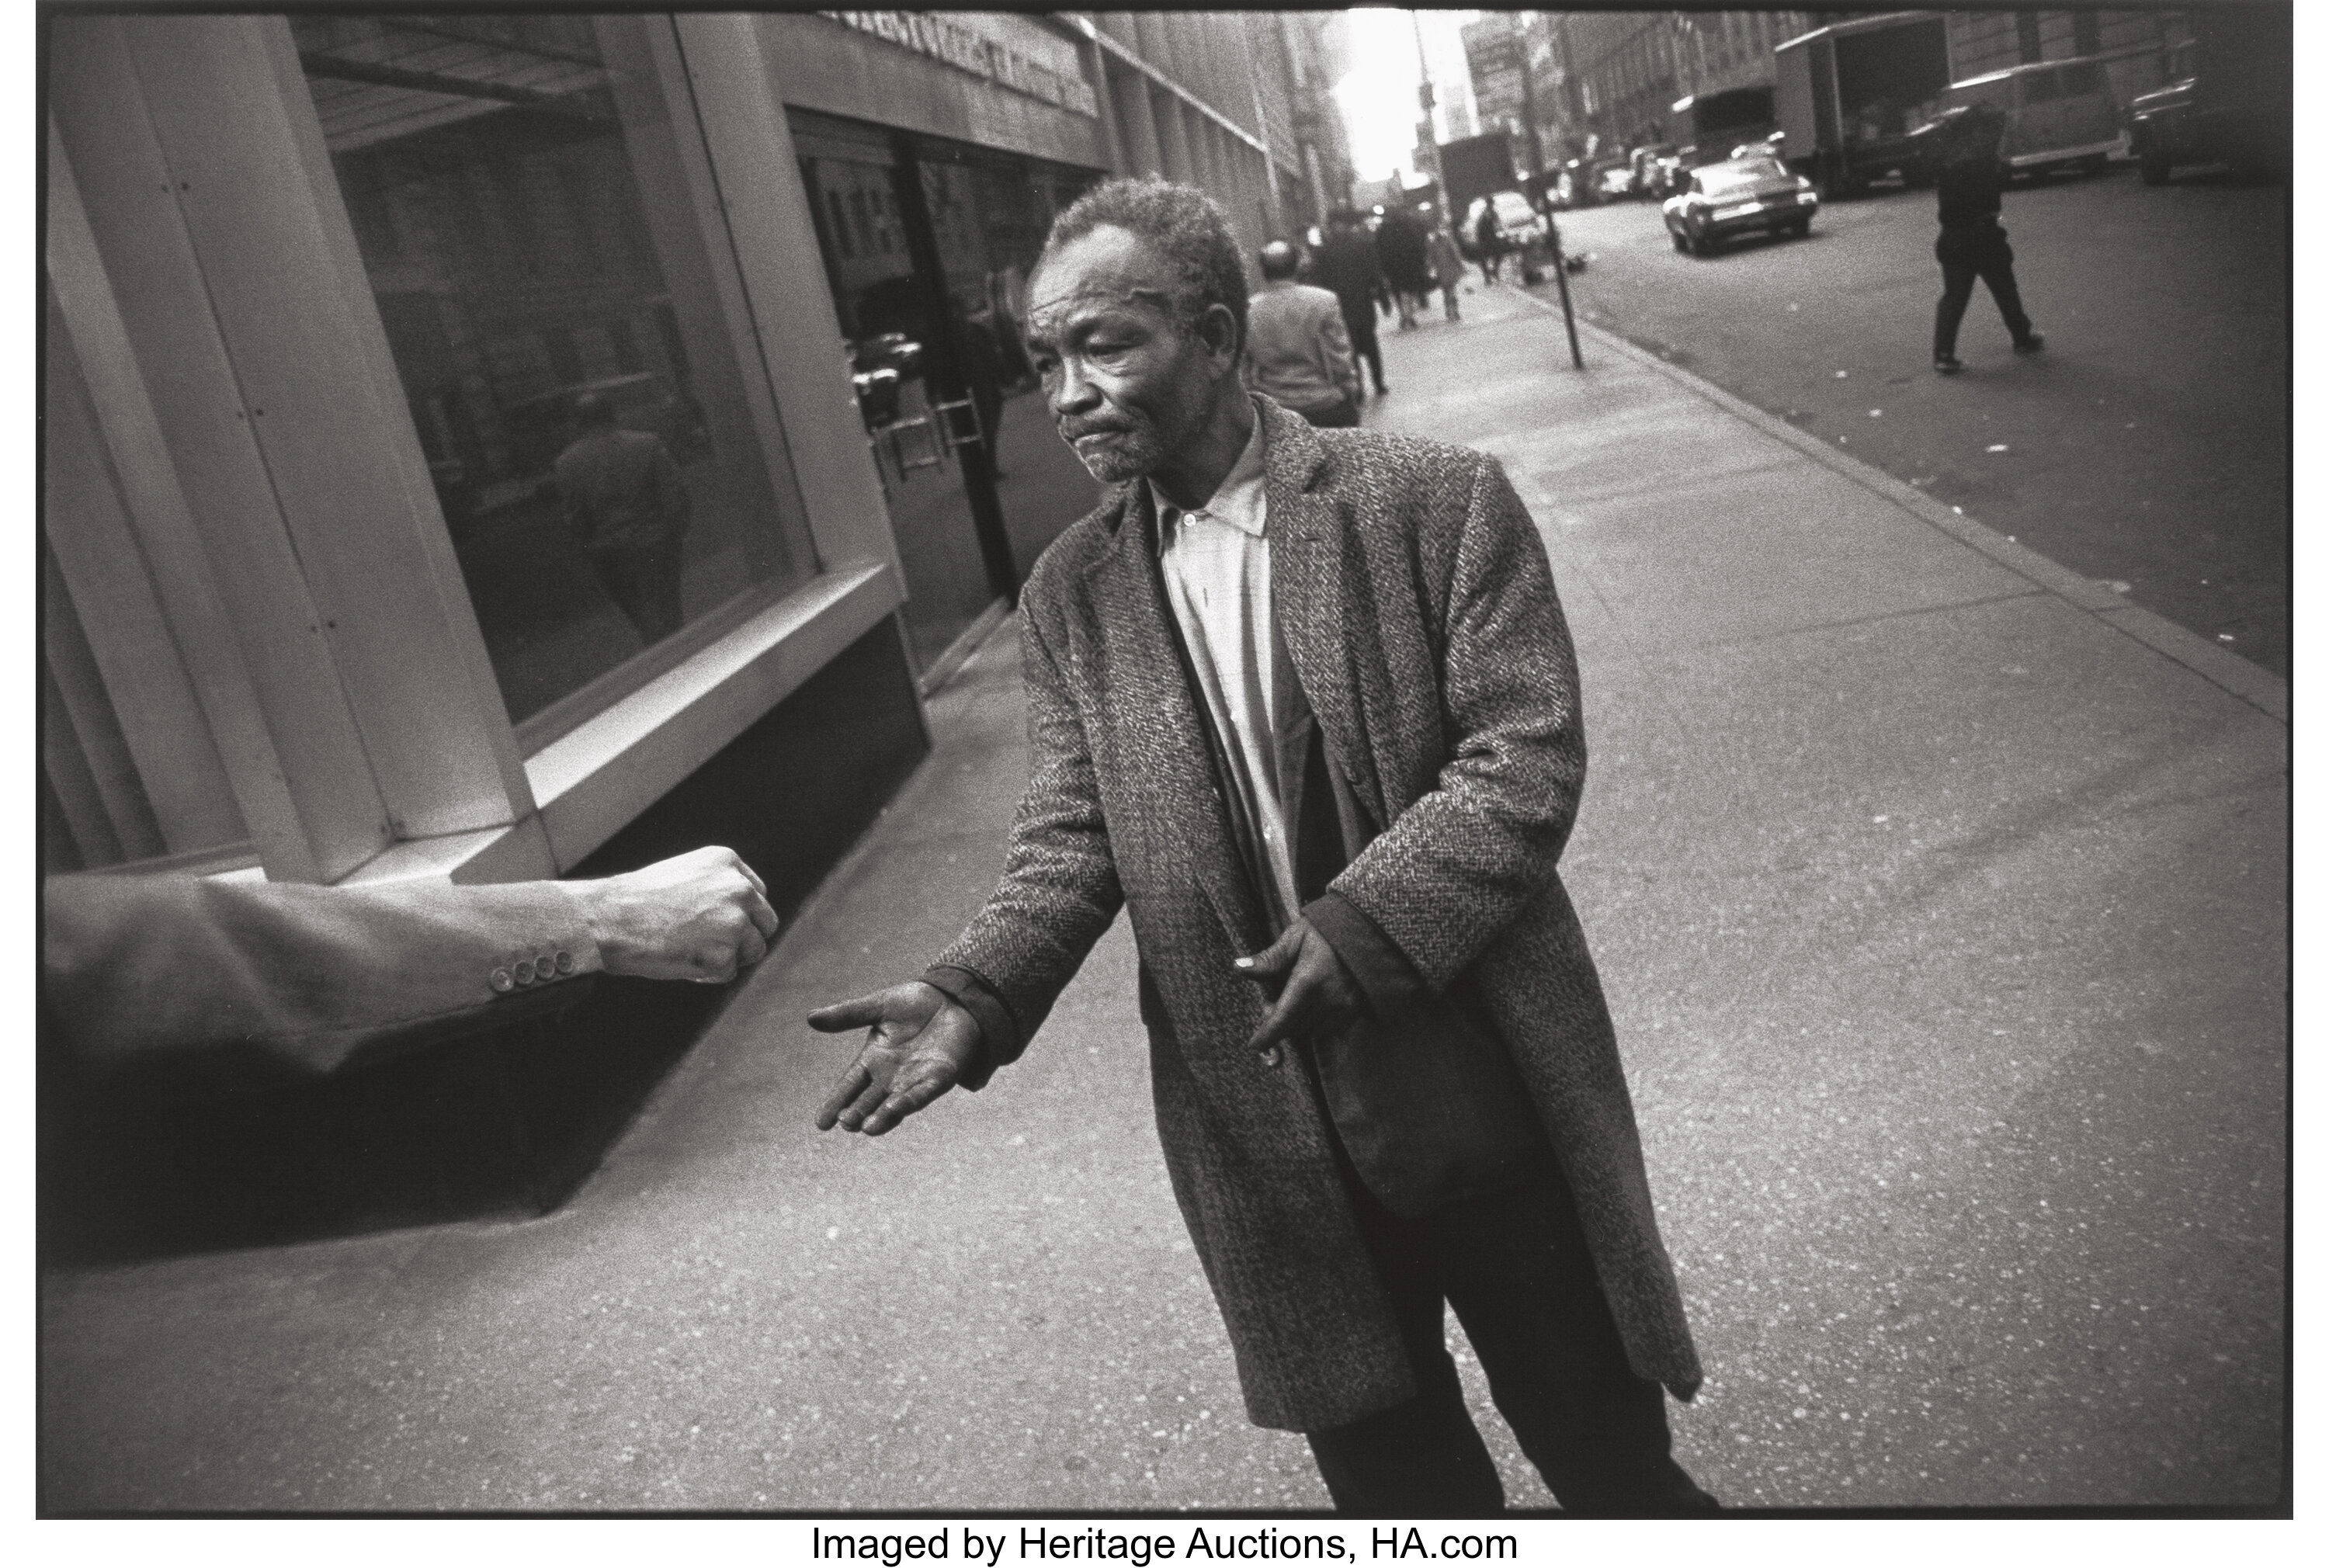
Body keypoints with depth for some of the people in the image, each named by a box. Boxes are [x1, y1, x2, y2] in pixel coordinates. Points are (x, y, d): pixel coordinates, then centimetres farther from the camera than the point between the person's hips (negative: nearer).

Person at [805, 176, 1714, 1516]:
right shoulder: (1071, 593, 2)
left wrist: (1369, 925, -26)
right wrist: (975, 994, -16)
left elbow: (1529, 753, -13)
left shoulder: (1439, 499, -9)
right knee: (1392, 1471, 21)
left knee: (1605, 1452, 18)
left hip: (1483, 1096, -2)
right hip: (1268, 1135, 3)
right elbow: (1073, 837, 1)